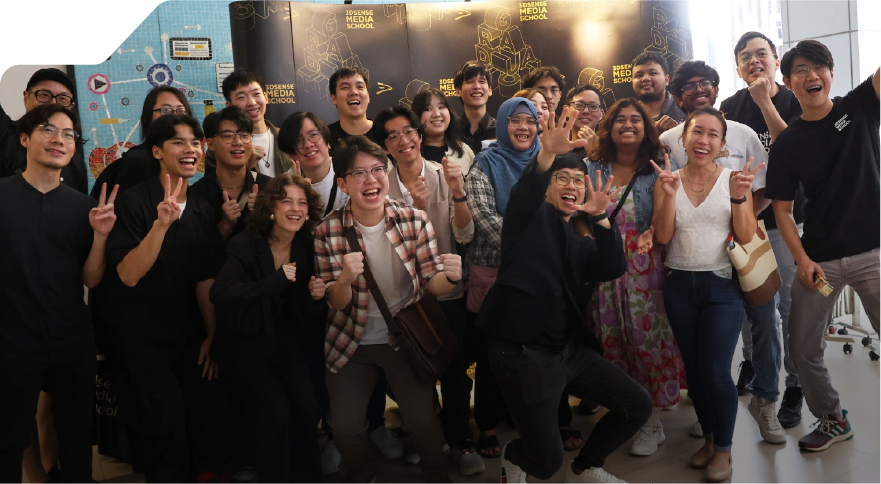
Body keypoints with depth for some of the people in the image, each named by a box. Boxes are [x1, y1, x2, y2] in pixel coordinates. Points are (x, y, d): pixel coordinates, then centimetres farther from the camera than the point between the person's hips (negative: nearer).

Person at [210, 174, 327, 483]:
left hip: (286, 340, 4)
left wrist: (316, 297, -16)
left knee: (308, 406, -13)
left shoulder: (307, 248, 0)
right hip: (245, 342, -4)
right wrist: (276, 280, -32)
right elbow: (219, 293, -30)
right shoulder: (244, 245, -13)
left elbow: (309, 314, 8)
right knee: (276, 408, -21)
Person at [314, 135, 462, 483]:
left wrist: (450, 277, -30)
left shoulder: (415, 220, -12)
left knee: (423, 420, -7)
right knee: (345, 427, -2)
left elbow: (431, 284, -6)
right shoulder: (328, 232, -13)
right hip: (352, 343, 1)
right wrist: (346, 278, -33)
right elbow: (336, 302, -10)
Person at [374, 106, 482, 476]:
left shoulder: (444, 174, -5)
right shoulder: (382, 183, -5)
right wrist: (416, 207, -26)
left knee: (455, 366, 3)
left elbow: (465, 235, -11)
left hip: (448, 289, 0)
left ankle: (460, 441, 22)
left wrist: (457, 191, -26)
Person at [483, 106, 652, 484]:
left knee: (638, 406, 7)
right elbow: (525, 190, -25)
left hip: (569, 348, 7)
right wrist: (548, 154, -45)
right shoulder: (532, 215, -1)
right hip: (523, 353, -7)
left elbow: (613, 268, -2)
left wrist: (600, 217, -16)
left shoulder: (579, 242, 17)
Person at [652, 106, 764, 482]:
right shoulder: (668, 180, 1)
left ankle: (724, 448, 15)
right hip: (679, 285, 3)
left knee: (716, 373, -6)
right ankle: (709, 437, 33)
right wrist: (669, 195, -19)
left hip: (722, 285, -3)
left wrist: (739, 198, -23)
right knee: (693, 369, 13)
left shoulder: (734, 178, -4)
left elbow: (746, 237, -8)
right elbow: (663, 236, -6)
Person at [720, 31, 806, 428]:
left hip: (784, 219, -3)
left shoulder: (795, 102, -4)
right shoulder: (730, 107, 5)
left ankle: (795, 385, 8)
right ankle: (752, 362, 33)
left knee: (790, 304, -3)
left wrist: (765, 102, -20)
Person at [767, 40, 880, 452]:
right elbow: (782, 209, 2)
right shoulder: (786, 144, 2)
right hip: (818, 260, 2)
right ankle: (832, 420, 31)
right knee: (804, 349, 7)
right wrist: (802, 259, -9)